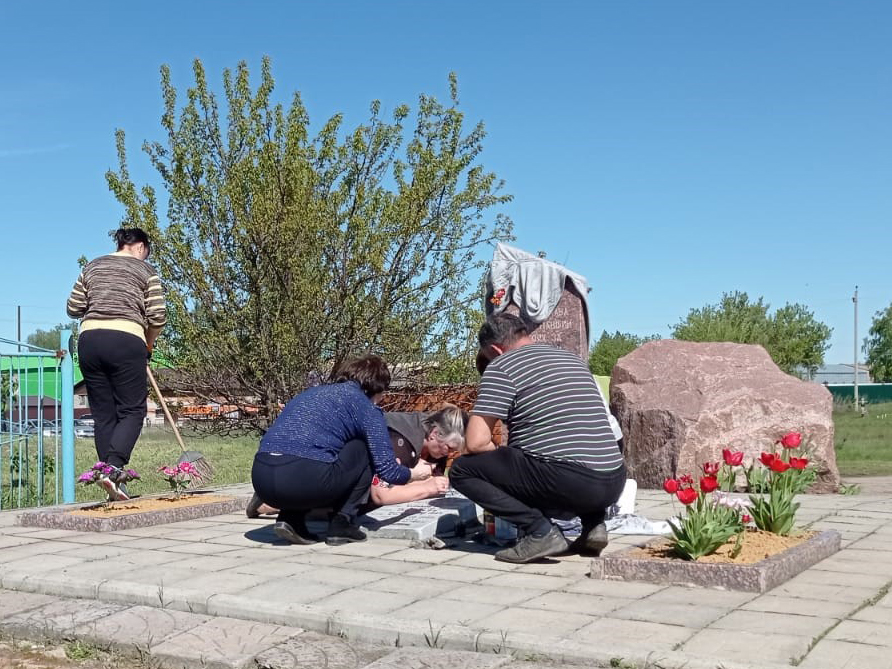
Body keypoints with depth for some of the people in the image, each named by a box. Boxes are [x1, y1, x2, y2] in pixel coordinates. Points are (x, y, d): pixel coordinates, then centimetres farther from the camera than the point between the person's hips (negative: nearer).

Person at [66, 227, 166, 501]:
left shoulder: (92, 267, 20)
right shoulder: (145, 270, 9)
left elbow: (73, 308, 18)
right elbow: (158, 316, 2)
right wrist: (148, 344, 19)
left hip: (89, 341, 4)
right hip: (126, 341, -4)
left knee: (103, 414, 8)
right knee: (132, 410, 1)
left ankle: (112, 475, 7)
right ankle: (114, 469, -18)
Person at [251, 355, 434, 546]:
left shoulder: (313, 392, 29)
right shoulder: (367, 407, 10)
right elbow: (387, 469, 5)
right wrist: (415, 473, 29)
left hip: (261, 480, 6)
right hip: (306, 480, -6)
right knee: (364, 449, 19)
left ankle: (290, 518, 16)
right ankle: (342, 524, 12)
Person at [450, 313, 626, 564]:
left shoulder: (500, 367, 1)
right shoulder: (573, 358, 23)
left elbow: (475, 442, -7)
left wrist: (501, 457, 15)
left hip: (566, 481, -8)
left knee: (462, 470, 4)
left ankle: (540, 531, -7)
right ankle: (594, 521, 15)